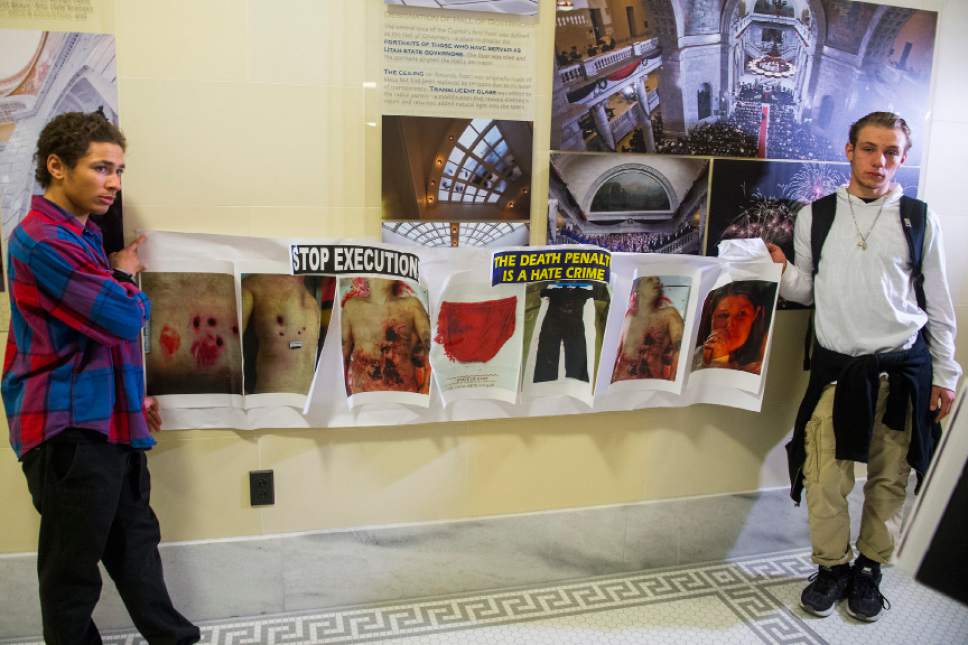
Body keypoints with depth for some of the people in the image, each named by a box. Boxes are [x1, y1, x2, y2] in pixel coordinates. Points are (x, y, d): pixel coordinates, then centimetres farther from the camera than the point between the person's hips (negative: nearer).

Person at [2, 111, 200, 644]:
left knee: (136, 544, 17)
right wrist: (126, 278, -1)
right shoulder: (43, 240, -17)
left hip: (107, 422, 10)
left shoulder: (80, 235, 15)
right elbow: (124, 317, -22)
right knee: (73, 567, 5)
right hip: (69, 429, -10)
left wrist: (131, 395, 17)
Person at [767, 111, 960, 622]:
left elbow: (938, 305, 7)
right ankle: (831, 567, 22)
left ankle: (869, 569, 29)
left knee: (889, 478, 10)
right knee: (825, 479, -1)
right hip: (836, 368, 0)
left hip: (902, 368, 1)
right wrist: (780, 268, -11)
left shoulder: (919, 220, 3)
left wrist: (945, 374, 6)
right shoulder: (814, 216, 3)